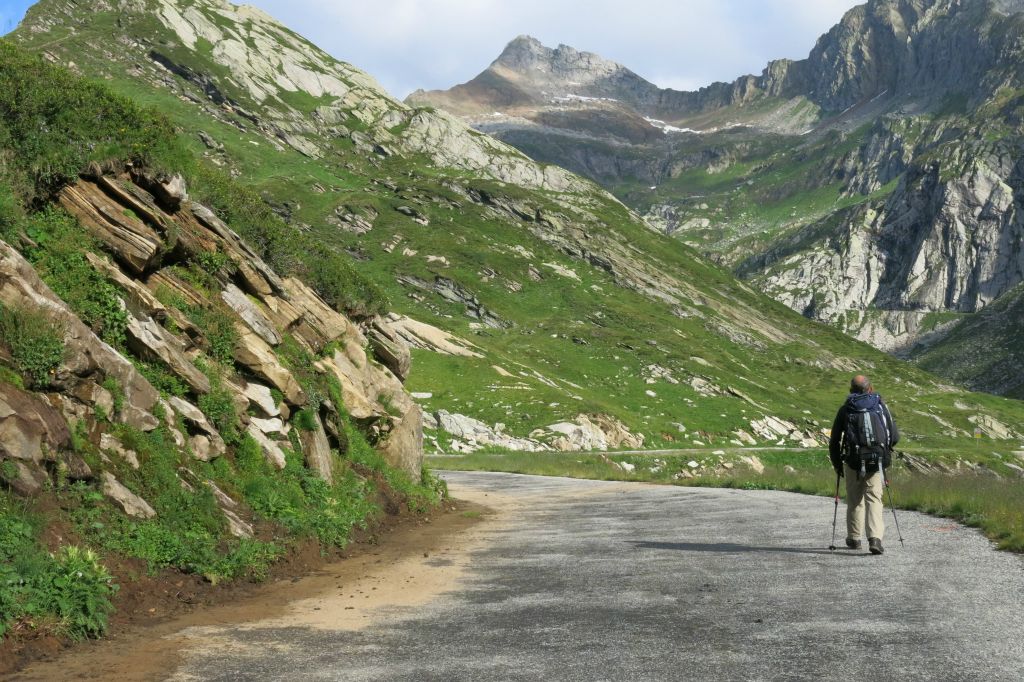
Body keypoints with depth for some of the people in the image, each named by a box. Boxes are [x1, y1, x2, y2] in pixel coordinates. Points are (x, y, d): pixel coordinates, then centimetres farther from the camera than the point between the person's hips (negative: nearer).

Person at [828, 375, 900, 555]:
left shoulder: (846, 409, 6)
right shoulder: (881, 406, 8)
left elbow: (834, 440, 7)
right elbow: (895, 436, 7)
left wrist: (837, 464, 20)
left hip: (853, 461, 0)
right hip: (877, 462, 0)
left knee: (855, 500, 15)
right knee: (874, 499, -1)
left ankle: (854, 538, 23)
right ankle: (875, 538, -18)